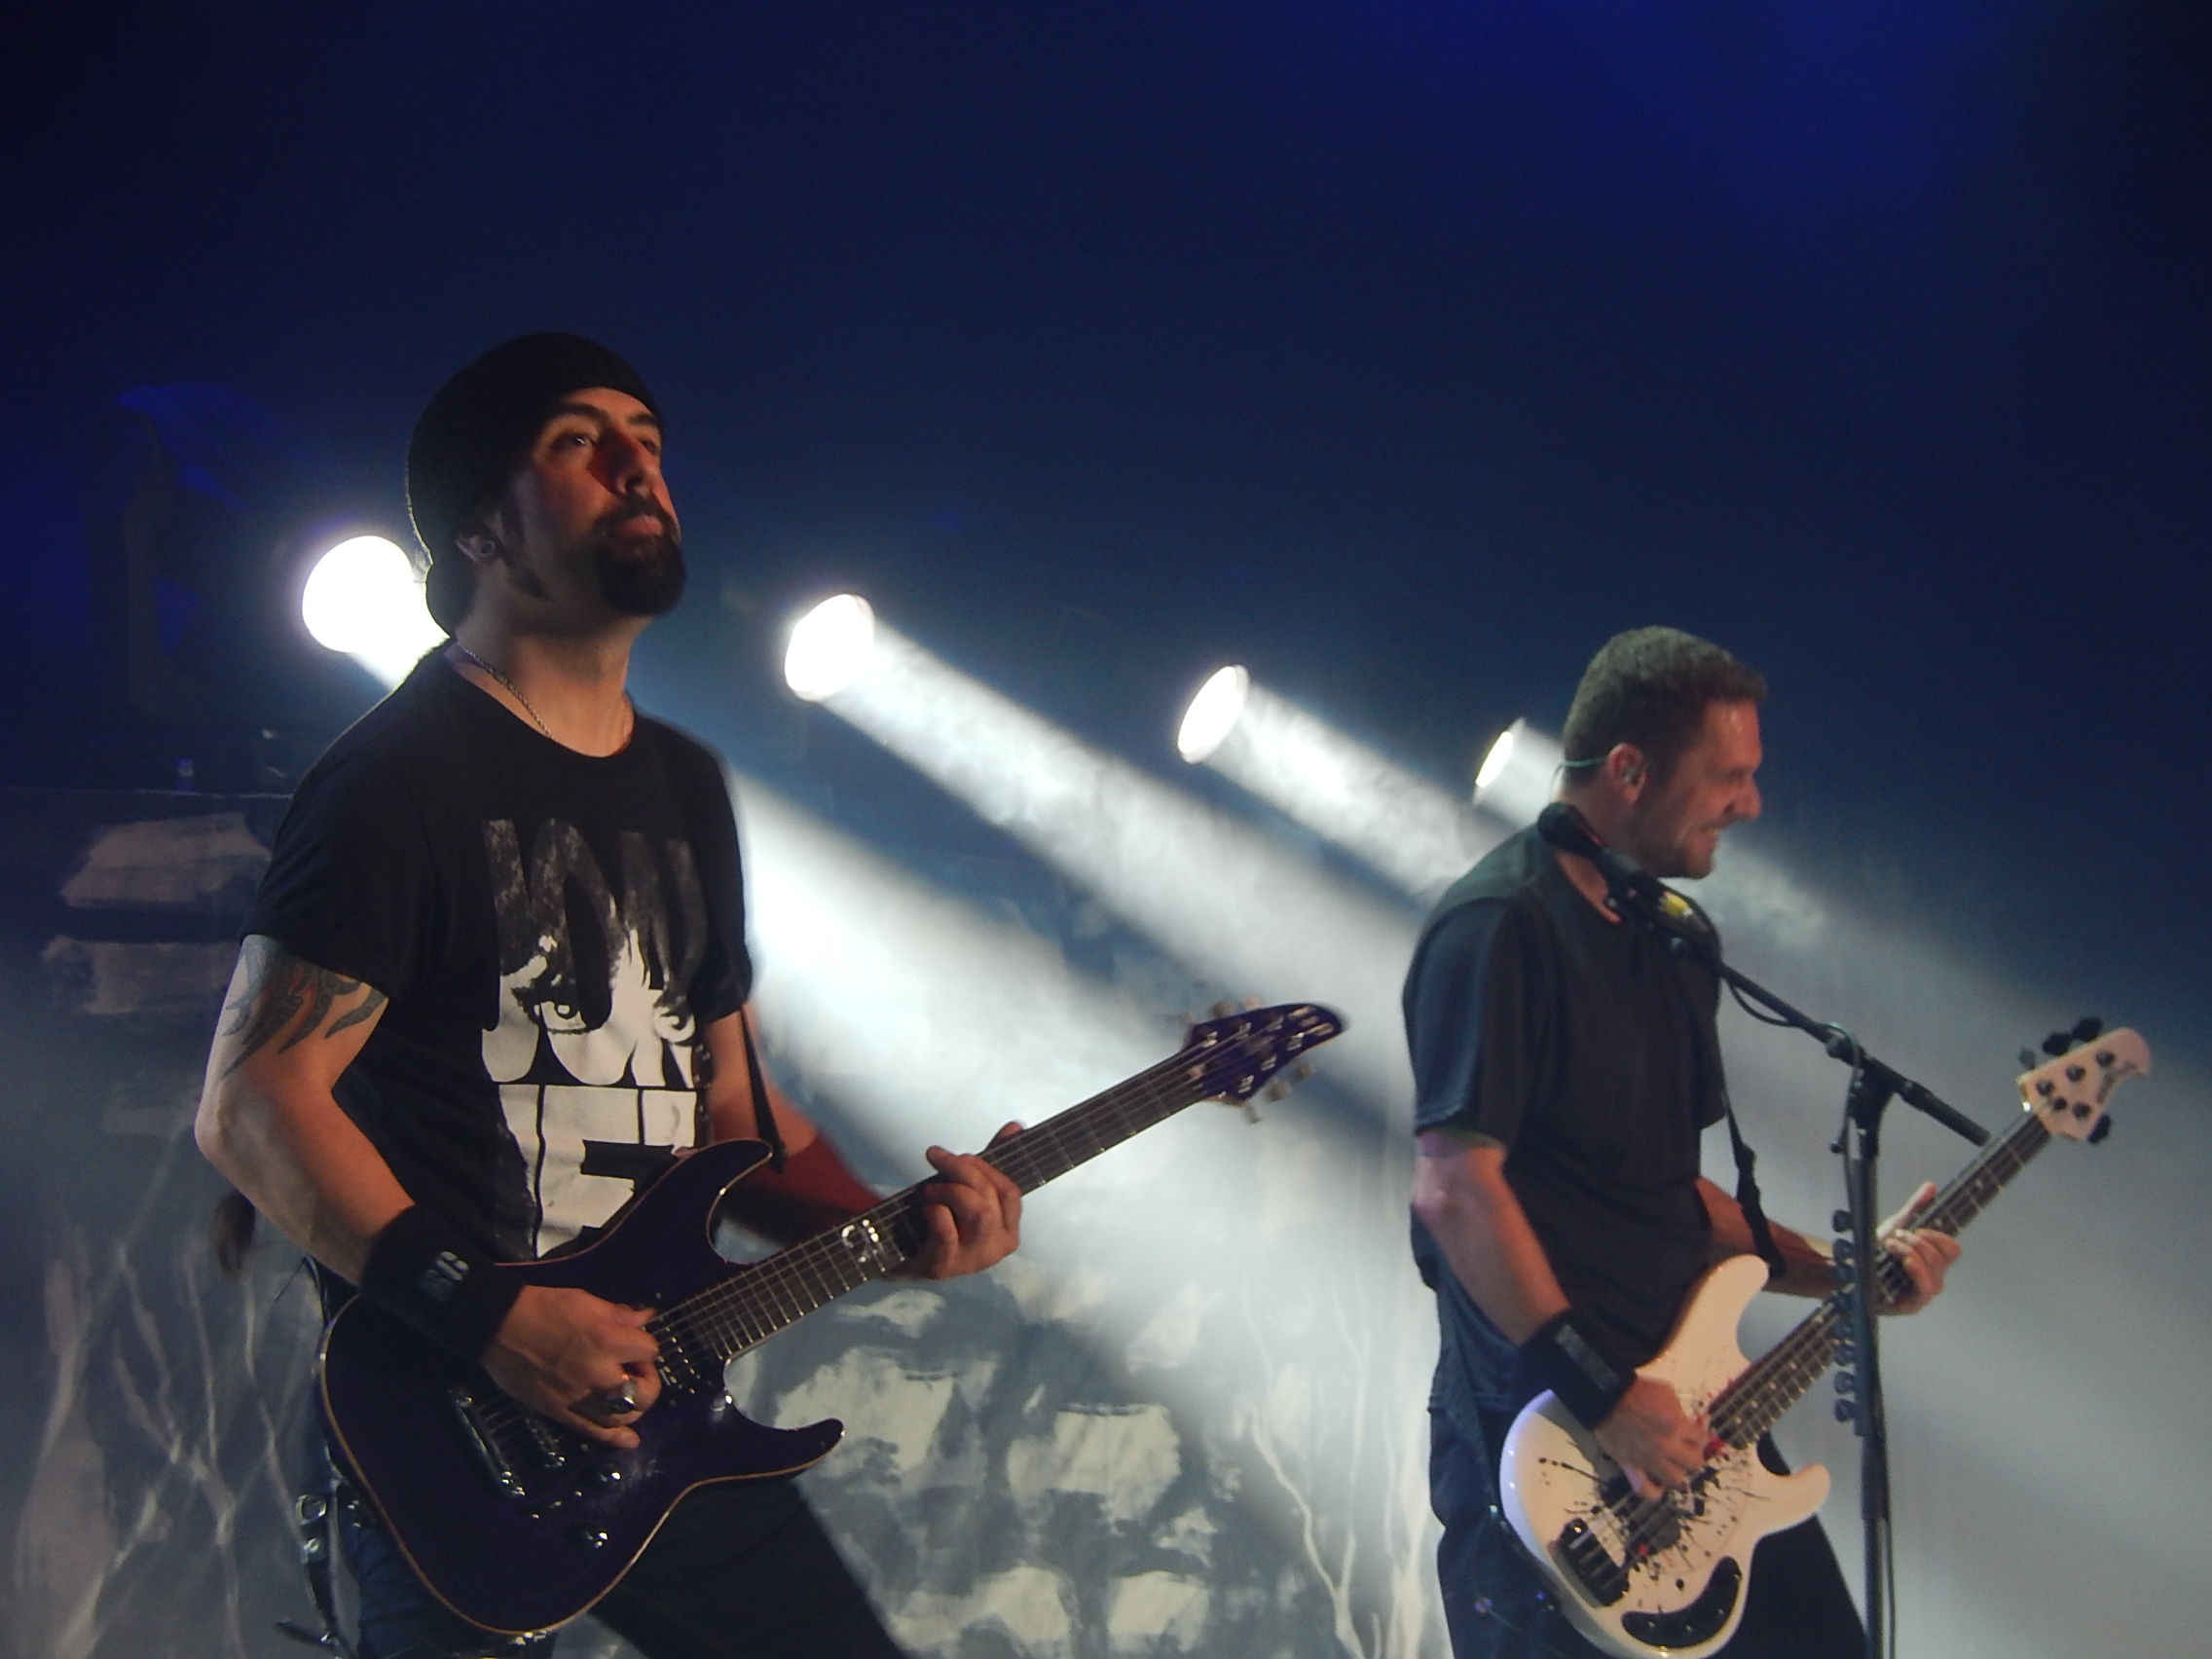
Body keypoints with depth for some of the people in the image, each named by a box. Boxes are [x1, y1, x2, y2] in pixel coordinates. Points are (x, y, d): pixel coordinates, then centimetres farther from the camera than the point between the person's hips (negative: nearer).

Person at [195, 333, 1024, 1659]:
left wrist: (892, 1225, 2)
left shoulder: (687, 787, 15)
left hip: (652, 1404, 7)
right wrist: (482, 1315, -22)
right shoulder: (406, 777, -9)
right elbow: (253, 1102, -15)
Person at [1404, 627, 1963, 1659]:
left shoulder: (1674, 941, 15)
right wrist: (1599, 1394, -22)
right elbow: (1454, 1186, -21)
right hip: (1546, 1443, -9)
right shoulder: (1501, 927, -14)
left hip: (1685, 1425, 9)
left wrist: (1833, 1272, 10)